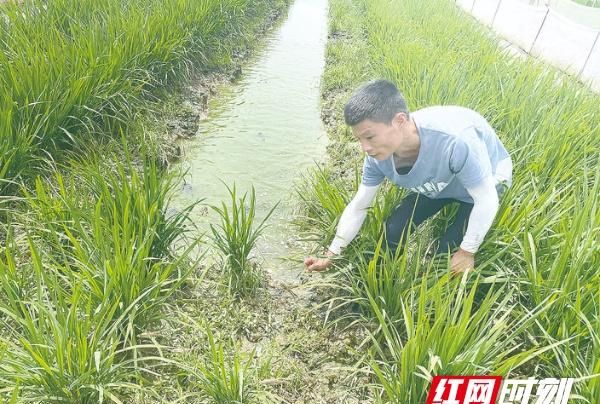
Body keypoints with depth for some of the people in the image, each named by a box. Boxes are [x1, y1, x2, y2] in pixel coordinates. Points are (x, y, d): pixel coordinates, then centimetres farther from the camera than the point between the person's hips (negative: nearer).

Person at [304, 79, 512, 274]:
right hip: (438, 183, 5)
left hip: (487, 180, -4)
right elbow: (358, 207, -11)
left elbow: (487, 201, -31)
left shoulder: (454, 141, -44)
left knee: (446, 255, -15)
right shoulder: (378, 155, -24)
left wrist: (467, 252, -20)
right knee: (393, 230, -6)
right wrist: (330, 256, -8)